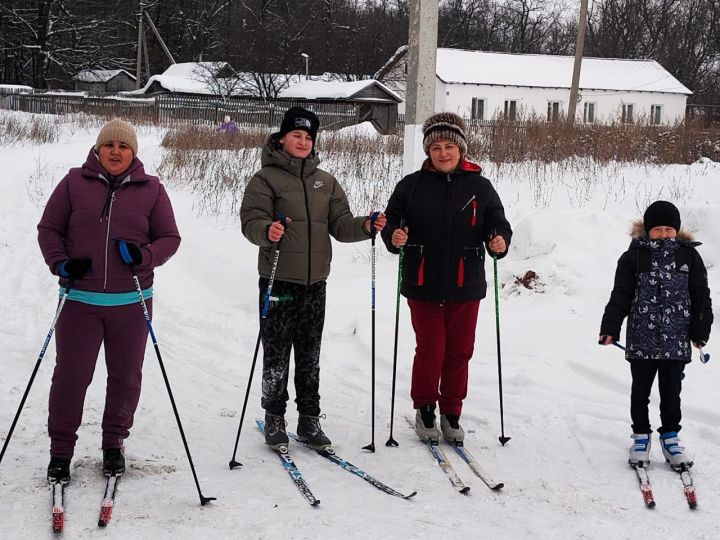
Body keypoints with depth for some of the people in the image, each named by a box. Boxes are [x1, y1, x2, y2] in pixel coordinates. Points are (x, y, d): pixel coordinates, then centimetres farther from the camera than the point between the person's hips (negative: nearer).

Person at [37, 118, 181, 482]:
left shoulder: (151, 189, 4)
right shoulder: (74, 183, 2)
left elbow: (170, 238, 6)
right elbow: (48, 229, 7)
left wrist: (144, 256, -13)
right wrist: (60, 263, -9)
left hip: (131, 301, 1)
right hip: (79, 299, -1)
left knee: (126, 376, 10)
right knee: (70, 375, 2)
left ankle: (114, 445, 27)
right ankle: (61, 450, 16)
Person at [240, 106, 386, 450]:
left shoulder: (325, 181, 14)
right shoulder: (266, 178, -2)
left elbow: (339, 224, 11)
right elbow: (251, 221, -12)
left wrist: (365, 227, -8)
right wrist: (267, 231, -33)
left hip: (314, 282, 4)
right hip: (278, 280, -4)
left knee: (310, 355, 10)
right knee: (276, 354, 1)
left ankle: (309, 419, 19)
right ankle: (274, 419, 15)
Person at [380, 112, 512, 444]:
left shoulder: (479, 187, 3)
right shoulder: (412, 185, 1)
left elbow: (498, 224, 6)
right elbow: (392, 219, 4)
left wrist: (499, 241, -15)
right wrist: (394, 236, -18)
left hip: (465, 287, 1)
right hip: (423, 286, -1)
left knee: (459, 353, 9)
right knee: (430, 351, 2)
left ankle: (451, 413, 24)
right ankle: (424, 409, 22)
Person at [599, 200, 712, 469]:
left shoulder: (689, 255, 2)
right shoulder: (634, 256, -2)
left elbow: (701, 296, 6)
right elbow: (620, 296, -2)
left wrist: (700, 332, 4)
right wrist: (610, 328, -8)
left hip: (677, 341, 1)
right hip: (641, 340, -1)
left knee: (671, 392, 10)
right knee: (640, 391, 10)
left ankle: (670, 437, 24)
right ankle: (641, 436, 24)